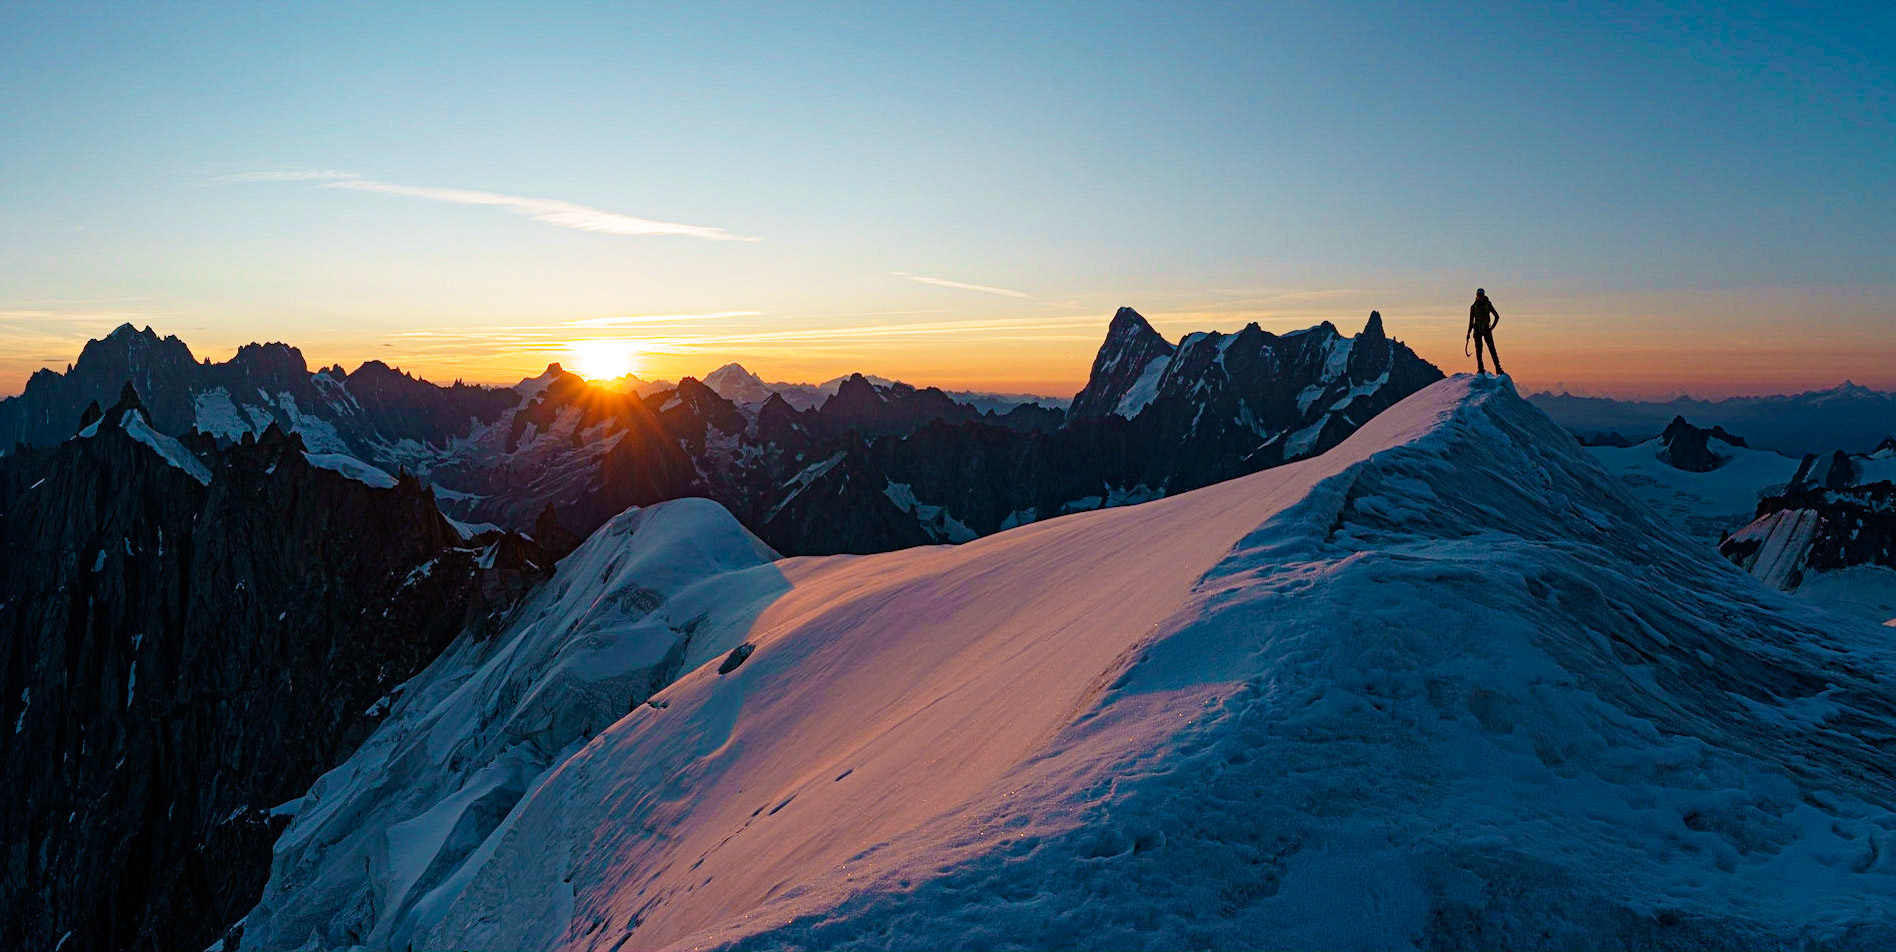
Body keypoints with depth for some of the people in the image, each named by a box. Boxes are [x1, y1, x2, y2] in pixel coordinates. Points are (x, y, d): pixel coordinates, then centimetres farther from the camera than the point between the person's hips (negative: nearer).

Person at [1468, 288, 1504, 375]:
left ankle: (1498, 368, -11)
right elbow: (1471, 321, 11)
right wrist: (1469, 333, 4)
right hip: (1477, 330, 1)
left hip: (1486, 330, -1)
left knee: (1492, 349, -9)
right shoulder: (1473, 307, 8)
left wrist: (1492, 327, 1)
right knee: (1478, 350, -3)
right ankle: (1481, 369, 1)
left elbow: (1497, 316, 9)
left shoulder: (1488, 305, 5)